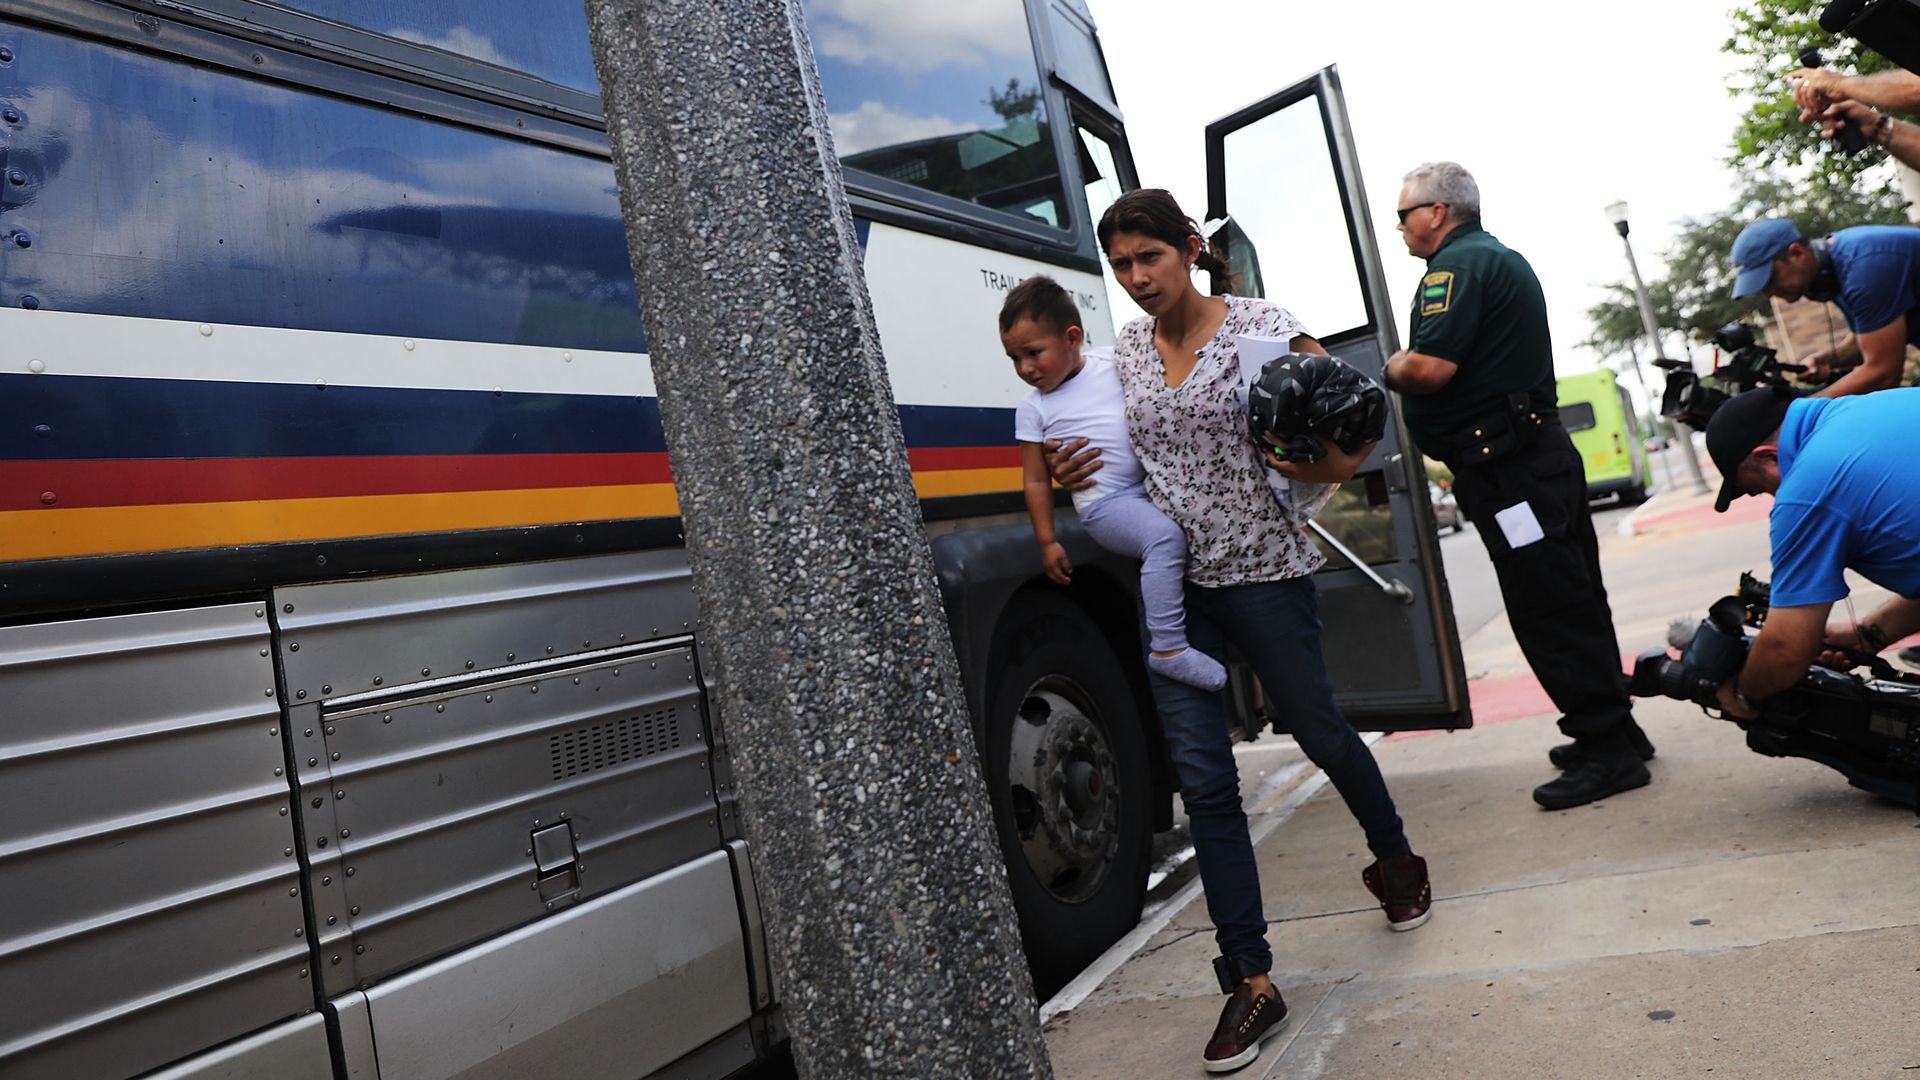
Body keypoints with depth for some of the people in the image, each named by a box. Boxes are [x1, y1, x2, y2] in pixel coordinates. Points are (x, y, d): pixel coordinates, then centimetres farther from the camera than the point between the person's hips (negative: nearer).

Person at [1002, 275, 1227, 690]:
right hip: (1105, 504, -5)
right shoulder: (1032, 411, 1)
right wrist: (1047, 542, 0)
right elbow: (1036, 481, 3)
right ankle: (1168, 648, -29)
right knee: (1165, 535, -30)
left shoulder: (1112, 369, 6)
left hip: (1154, 487, 6)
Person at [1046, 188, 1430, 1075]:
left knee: (1316, 729, 14)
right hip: (1169, 580, 4)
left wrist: (1316, 465, -22)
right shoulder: (1122, 352, 9)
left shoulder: (1261, 327, -5)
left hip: (1262, 570, -3)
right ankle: (1250, 983, 10)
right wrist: (1072, 471, -2)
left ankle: (1396, 862, 46)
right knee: (1202, 776, 0)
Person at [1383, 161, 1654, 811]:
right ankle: (1612, 731, 25)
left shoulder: (1457, 263, -11)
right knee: (1571, 604, 16)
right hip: (1540, 448, 11)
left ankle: (1607, 748, 0)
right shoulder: (1504, 259, 23)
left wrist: (1391, 367, -3)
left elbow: (1431, 368, -23)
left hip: (1506, 466, -11)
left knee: (1549, 612, -6)